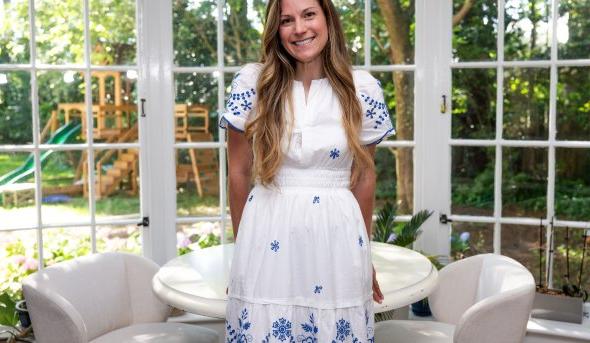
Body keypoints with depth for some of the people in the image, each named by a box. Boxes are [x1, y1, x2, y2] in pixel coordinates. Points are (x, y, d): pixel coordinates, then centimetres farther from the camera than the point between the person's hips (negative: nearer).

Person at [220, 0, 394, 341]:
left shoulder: (363, 88, -2)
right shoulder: (253, 82, -4)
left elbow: (364, 176, 7)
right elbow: (239, 172, 4)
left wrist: (364, 254, 13)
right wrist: (243, 246, 10)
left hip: (337, 240, 1)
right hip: (268, 240, 0)